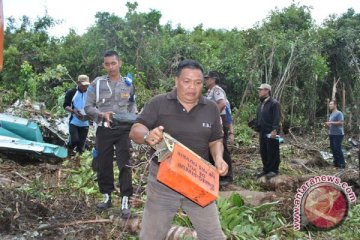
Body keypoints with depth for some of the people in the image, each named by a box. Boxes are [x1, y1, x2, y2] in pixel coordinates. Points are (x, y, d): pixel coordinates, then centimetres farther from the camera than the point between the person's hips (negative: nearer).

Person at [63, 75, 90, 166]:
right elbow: (65, 105, -5)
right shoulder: (71, 92, -5)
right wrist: (74, 111, -24)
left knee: (81, 144, 5)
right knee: (75, 140, -15)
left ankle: (77, 163, 17)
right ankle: (70, 151, 19)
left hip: (85, 123, 3)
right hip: (74, 122, -2)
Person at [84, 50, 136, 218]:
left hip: (123, 130, 0)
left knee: (124, 165, -4)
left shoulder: (128, 84, 5)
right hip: (104, 130, 1)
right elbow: (88, 107, 0)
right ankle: (107, 197, 25)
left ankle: (125, 201, 1)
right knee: (103, 164, 8)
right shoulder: (97, 83, 0)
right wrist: (102, 114, -17)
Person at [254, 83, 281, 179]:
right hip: (262, 132, 9)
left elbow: (276, 118, -18)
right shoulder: (261, 104, 18)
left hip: (271, 132, -9)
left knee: (272, 152, -2)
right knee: (263, 152, 12)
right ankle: (266, 169, 22)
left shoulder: (274, 103, -10)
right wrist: (258, 130, 18)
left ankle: (274, 170, 7)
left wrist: (274, 130, -25)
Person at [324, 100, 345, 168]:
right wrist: (327, 126, 5)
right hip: (331, 134, 9)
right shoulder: (331, 114, 19)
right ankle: (336, 163, 17)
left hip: (338, 134, -9)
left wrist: (330, 122, -19)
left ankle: (342, 164, -5)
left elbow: (341, 123, -19)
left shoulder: (339, 113, -8)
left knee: (337, 149, -11)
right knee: (333, 149, 9)